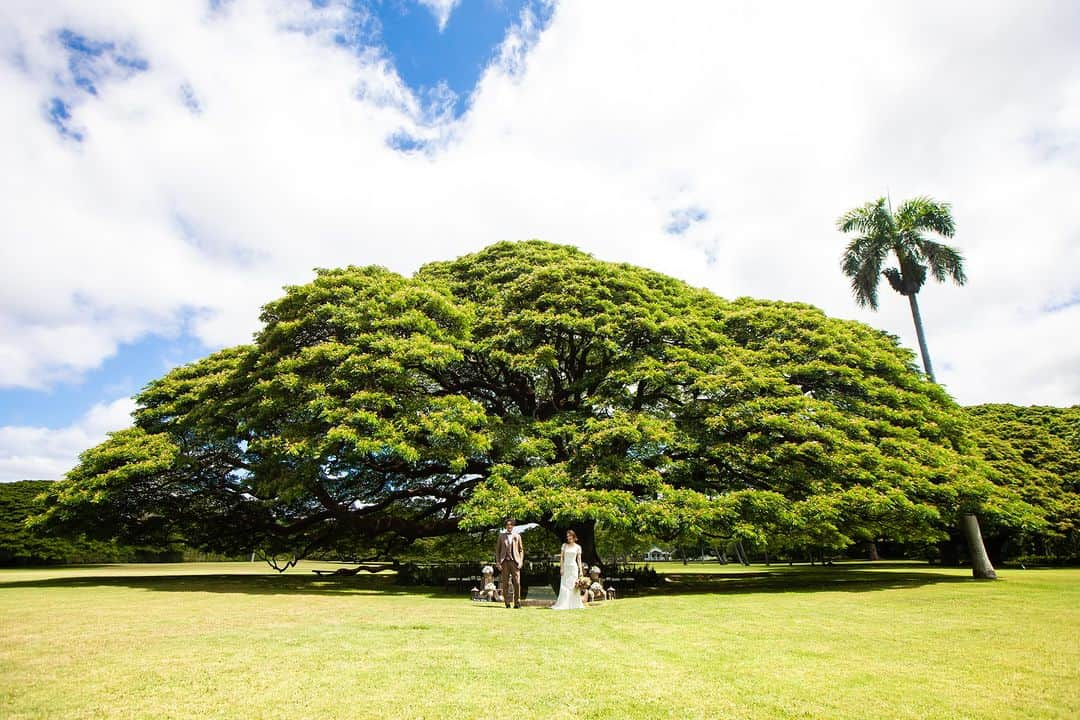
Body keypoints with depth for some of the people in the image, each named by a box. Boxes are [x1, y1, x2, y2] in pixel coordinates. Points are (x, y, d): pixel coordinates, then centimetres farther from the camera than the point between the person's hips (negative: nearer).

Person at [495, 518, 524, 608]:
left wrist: (521, 562, 0)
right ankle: (507, 603, 8)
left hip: (515, 561, 0)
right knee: (505, 583, 0)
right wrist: (498, 562, 1)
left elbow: (521, 550, 12)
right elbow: (497, 550, 10)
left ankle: (517, 602, 1)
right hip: (505, 561, 0)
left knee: (517, 582, -6)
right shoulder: (501, 536, 10)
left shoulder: (517, 536, 11)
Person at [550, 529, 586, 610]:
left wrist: (581, 570, 0)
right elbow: (561, 557, 5)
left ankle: (574, 604, 8)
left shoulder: (578, 547, 6)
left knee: (573, 586, -1)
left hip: (573, 567, -1)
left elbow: (579, 559, 7)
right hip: (565, 567, 1)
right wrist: (561, 568, -4)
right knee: (564, 586, -2)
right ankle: (563, 604, 2)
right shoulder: (564, 545, 7)